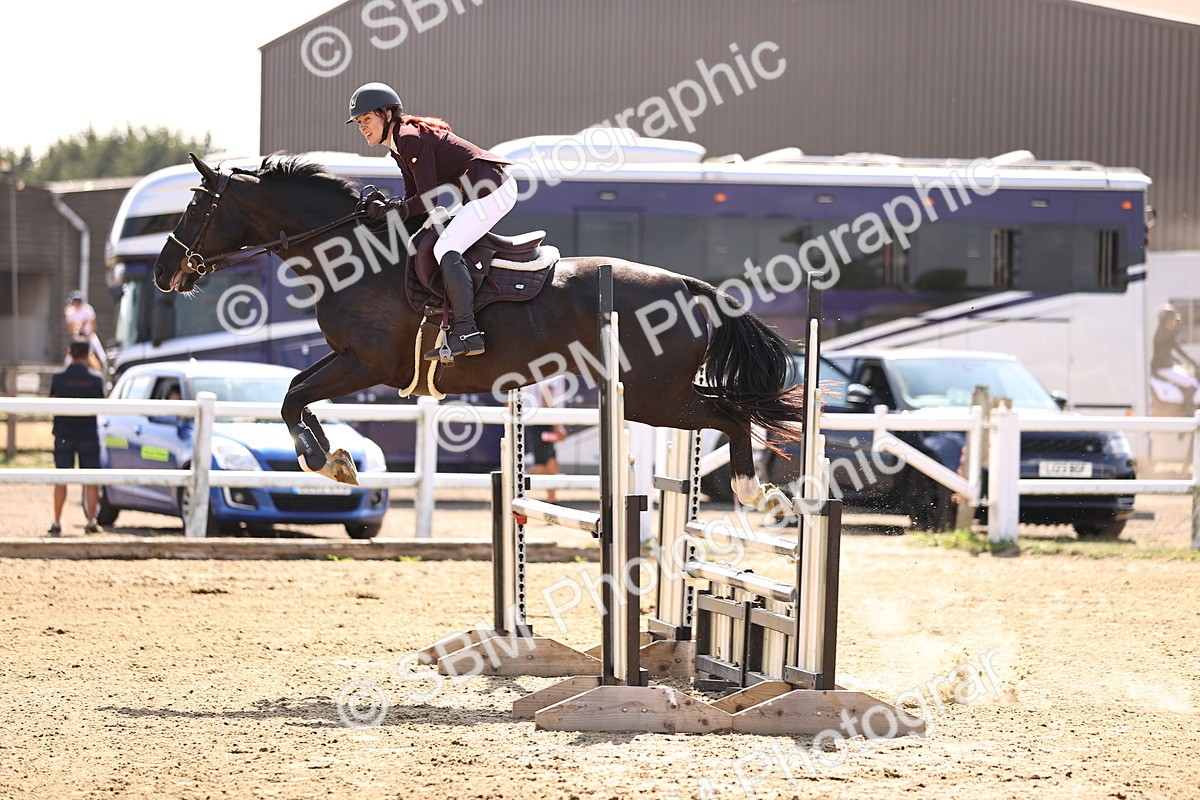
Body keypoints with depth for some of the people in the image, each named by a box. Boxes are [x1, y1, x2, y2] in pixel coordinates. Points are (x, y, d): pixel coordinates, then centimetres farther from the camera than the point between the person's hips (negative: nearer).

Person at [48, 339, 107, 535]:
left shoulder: (58, 377, -3)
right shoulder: (95, 378, -4)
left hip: (64, 435, 1)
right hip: (88, 434, -1)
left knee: (61, 480, 5)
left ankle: (57, 523, 3)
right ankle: (91, 521, 3)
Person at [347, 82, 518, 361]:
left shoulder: (411, 139, -16)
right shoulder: (399, 147, 16)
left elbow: (429, 198, -20)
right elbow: (413, 195, 13)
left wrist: (395, 210, -17)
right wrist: (386, 204, -4)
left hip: (494, 189, -11)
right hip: (478, 192, 11)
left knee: (446, 249, -22)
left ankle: (466, 332, -30)